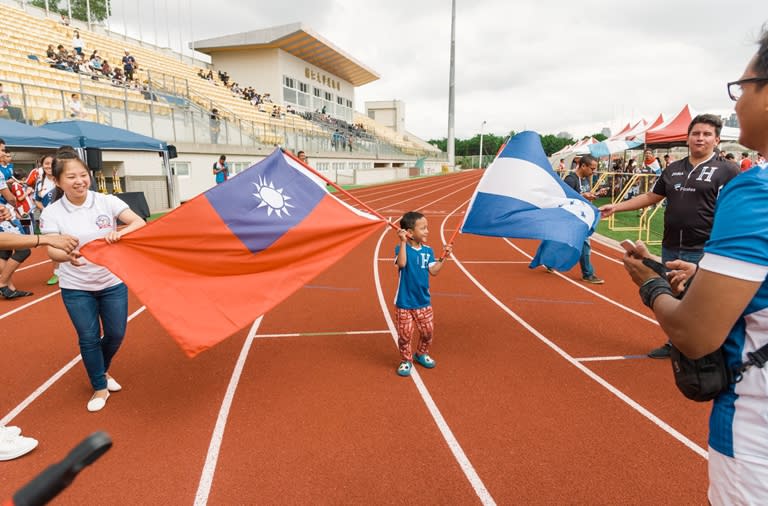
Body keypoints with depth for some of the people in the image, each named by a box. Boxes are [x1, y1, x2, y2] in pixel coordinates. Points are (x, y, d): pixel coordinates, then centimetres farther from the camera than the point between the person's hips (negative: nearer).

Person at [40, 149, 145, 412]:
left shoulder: (107, 202, -8)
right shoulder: (52, 213, -8)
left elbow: (140, 223, -17)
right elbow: (52, 251, -18)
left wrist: (119, 233, -38)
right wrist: (68, 256, -41)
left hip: (113, 283, 1)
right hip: (75, 288, -1)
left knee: (116, 335, 8)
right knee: (88, 338, 4)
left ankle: (102, 370, 40)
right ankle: (99, 387, 27)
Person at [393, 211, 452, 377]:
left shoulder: (428, 250, 1)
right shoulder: (401, 248, -13)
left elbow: (433, 271, -3)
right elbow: (402, 264, -33)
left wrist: (443, 257, -10)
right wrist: (403, 242, -36)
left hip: (424, 302, 5)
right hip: (404, 302, -5)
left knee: (427, 331, 14)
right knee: (404, 334, 4)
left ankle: (421, 354, 39)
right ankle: (406, 360, 26)